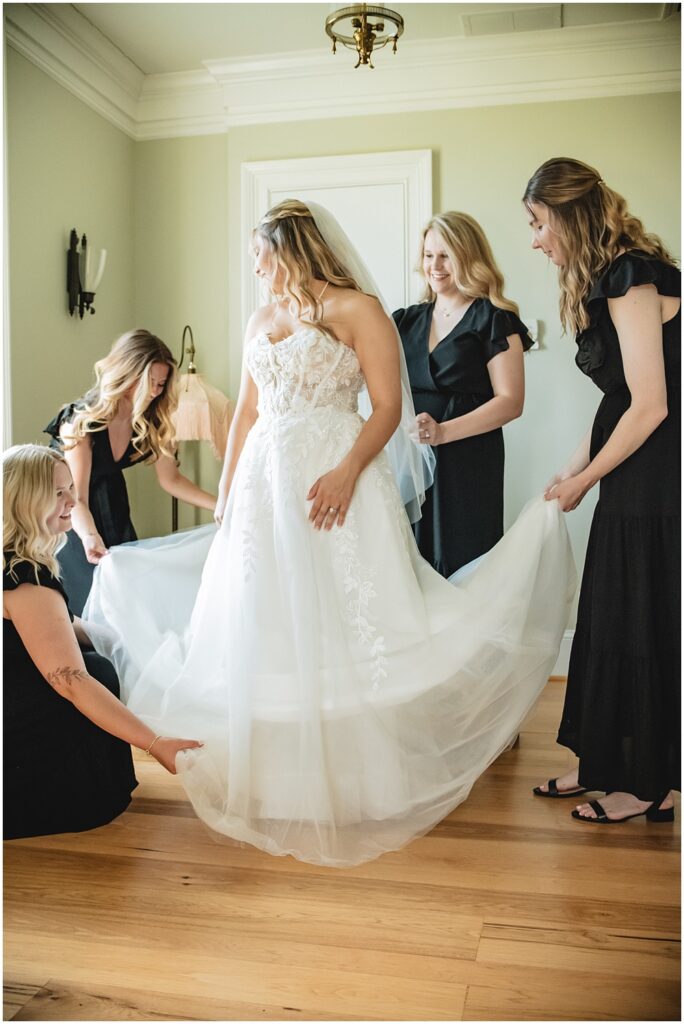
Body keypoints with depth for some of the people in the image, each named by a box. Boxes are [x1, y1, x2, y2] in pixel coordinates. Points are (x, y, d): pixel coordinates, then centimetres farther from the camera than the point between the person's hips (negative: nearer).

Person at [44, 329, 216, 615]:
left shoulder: (151, 422, -13)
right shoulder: (81, 421, -28)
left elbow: (171, 479, -4)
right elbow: (76, 497, -30)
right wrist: (90, 537, -50)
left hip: (111, 506, 5)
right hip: (65, 516, -5)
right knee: (87, 598, -12)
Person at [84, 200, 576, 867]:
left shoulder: (357, 308, -2)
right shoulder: (260, 321, 19)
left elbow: (388, 406, -10)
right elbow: (246, 413, 18)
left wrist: (347, 471, -24)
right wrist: (225, 494, 14)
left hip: (335, 483, -6)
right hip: (264, 487, 7)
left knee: (341, 629, -5)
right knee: (265, 631, 7)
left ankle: (354, 784, 9)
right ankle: (276, 781, 22)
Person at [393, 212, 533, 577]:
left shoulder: (494, 320, 0)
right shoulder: (408, 320, 17)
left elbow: (510, 401, -9)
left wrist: (443, 431, -19)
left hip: (466, 463, -4)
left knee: (460, 571, -3)